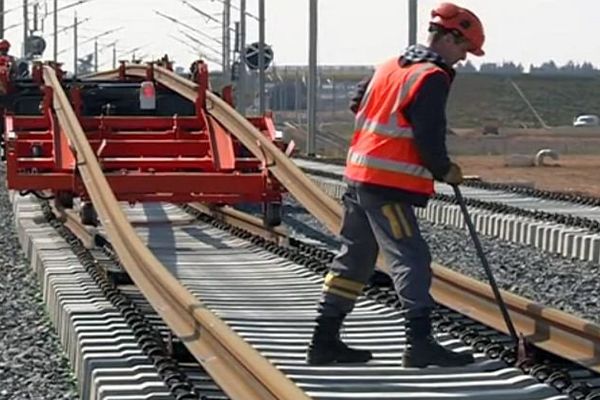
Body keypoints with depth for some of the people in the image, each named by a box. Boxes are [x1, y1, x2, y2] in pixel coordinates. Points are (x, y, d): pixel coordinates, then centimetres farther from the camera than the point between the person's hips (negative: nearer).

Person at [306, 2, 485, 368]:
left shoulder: (391, 66, 16)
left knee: (354, 258, 13)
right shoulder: (432, 77, -11)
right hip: (389, 185, -9)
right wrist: (445, 170, -1)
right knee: (411, 258, -8)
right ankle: (420, 343, -11)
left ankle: (325, 340, 16)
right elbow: (429, 138, -16)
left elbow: (360, 104, 24)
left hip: (359, 176, 9)